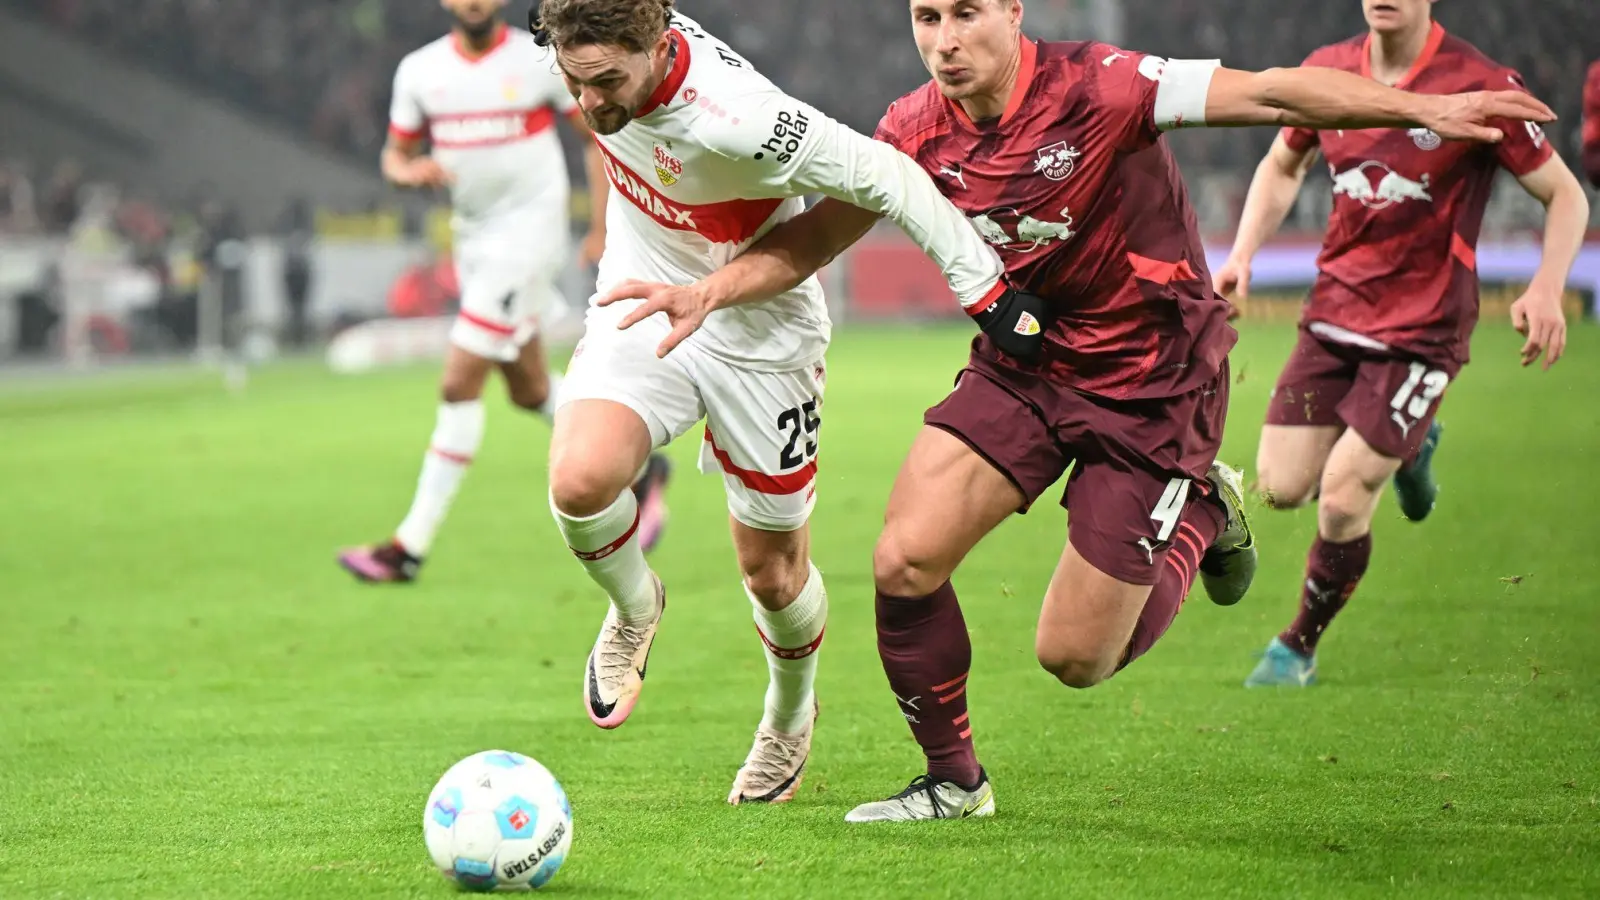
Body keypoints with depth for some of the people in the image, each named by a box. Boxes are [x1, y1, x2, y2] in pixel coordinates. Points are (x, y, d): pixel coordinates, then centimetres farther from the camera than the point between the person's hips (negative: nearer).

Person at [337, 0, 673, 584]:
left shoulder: (540, 61, -8)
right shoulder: (420, 71, 4)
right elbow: (394, 154, 11)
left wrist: (603, 229, -4)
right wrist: (409, 171, -13)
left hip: (527, 234, -6)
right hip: (472, 236, 6)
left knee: (459, 386, -12)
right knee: (529, 390, 14)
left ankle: (411, 546, -9)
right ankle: (639, 467, 35)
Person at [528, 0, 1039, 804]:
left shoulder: (734, 121, -37)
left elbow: (886, 178, -28)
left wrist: (986, 289, -21)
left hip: (756, 337, -4)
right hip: (642, 308, 4)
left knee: (770, 568, 8)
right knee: (578, 480, -24)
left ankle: (790, 712, 42)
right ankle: (633, 606, 11)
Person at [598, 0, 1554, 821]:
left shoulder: (1096, 90, -24)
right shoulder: (918, 131, -8)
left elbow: (1270, 93, -28)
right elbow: (814, 237, 2)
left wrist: (1423, 109, -37)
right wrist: (708, 292, -15)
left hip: (1153, 379, -5)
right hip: (1023, 363, 5)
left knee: (1075, 658, -4)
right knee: (905, 562, -13)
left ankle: (1205, 516, 26)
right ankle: (953, 778, 11)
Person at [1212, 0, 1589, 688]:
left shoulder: (1480, 87, -15)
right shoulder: (1328, 71, -1)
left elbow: (1565, 195, -8)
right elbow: (1282, 166, 19)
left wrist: (1546, 290, -24)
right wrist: (1243, 255, 4)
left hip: (1424, 328, -5)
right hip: (1334, 313, 5)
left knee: (1342, 500, -12)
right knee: (1281, 487, -2)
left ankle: (1299, 647, 13)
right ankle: (1407, 447, 29)